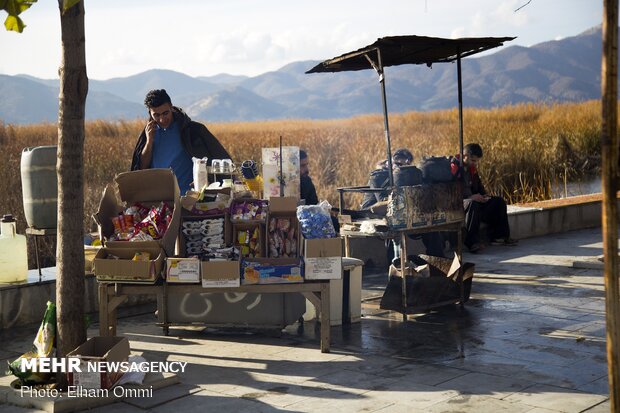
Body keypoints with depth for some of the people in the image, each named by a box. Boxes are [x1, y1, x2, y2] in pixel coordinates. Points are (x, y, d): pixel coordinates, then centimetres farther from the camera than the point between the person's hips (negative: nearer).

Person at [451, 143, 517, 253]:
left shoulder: (472, 168, 15)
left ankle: (498, 236, 2)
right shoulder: (454, 167, -14)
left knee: (499, 201, 0)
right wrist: (470, 196, -31)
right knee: (473, 204, -41)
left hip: (473, 199, 9)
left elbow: (478, 185, 25)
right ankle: (472, 242, -42)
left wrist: (484, 195, 3)